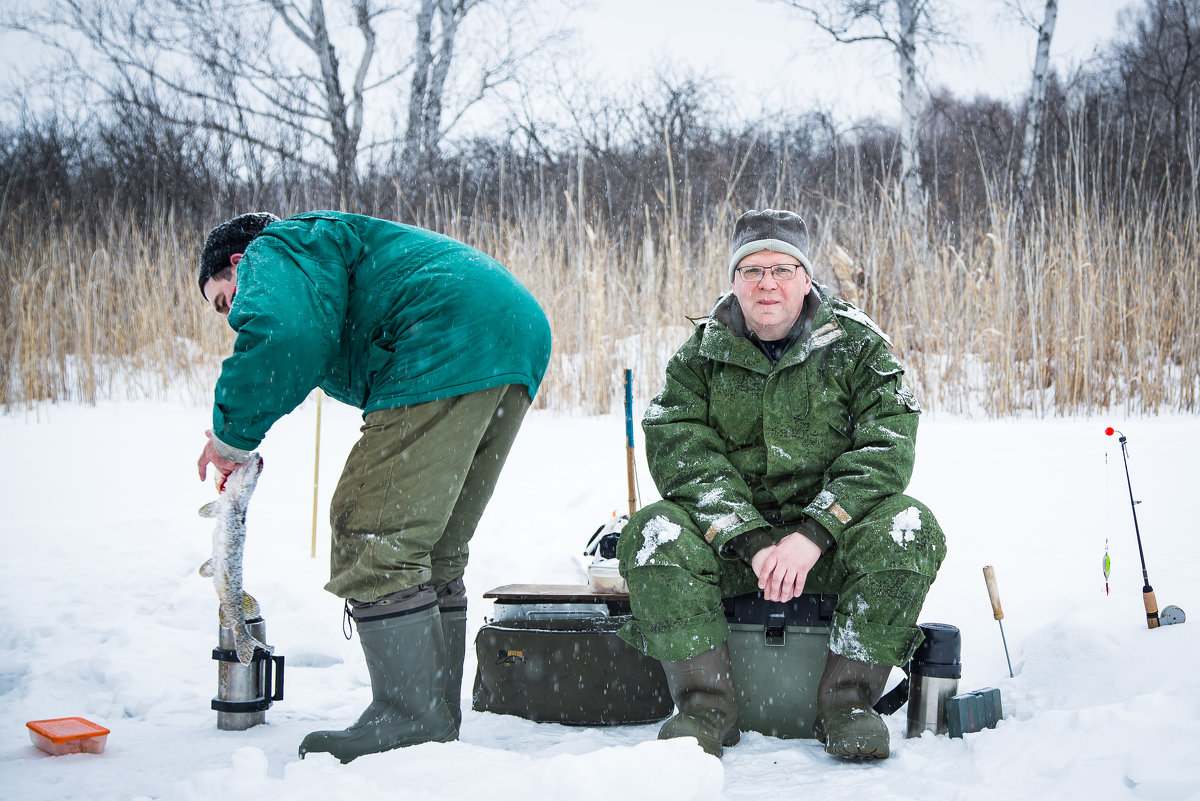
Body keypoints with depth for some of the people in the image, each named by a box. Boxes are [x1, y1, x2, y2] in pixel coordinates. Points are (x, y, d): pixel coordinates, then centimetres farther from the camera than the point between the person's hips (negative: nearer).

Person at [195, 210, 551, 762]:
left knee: (373, 538, -10)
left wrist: (232, 433, -3)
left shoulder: (273, 250, 8)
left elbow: (280, 334, -15)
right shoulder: (328, 246, 39)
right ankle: (437, 723, 15)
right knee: (432, 552, 14)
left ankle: (412, 725, -11)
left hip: (452, 345, -11)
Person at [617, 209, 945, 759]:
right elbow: (681, 456, -11)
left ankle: (847, 701, -18)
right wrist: (752, 543, -24)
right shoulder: (701, 355, 2)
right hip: (728, 536, 1)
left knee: (911, 529, -29)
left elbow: (885, 448, -11)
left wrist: (813, 534, -25)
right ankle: (706, 707, -19)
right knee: (652, 532, -27)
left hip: (829, 537, 0)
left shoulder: (857, 344, 0)